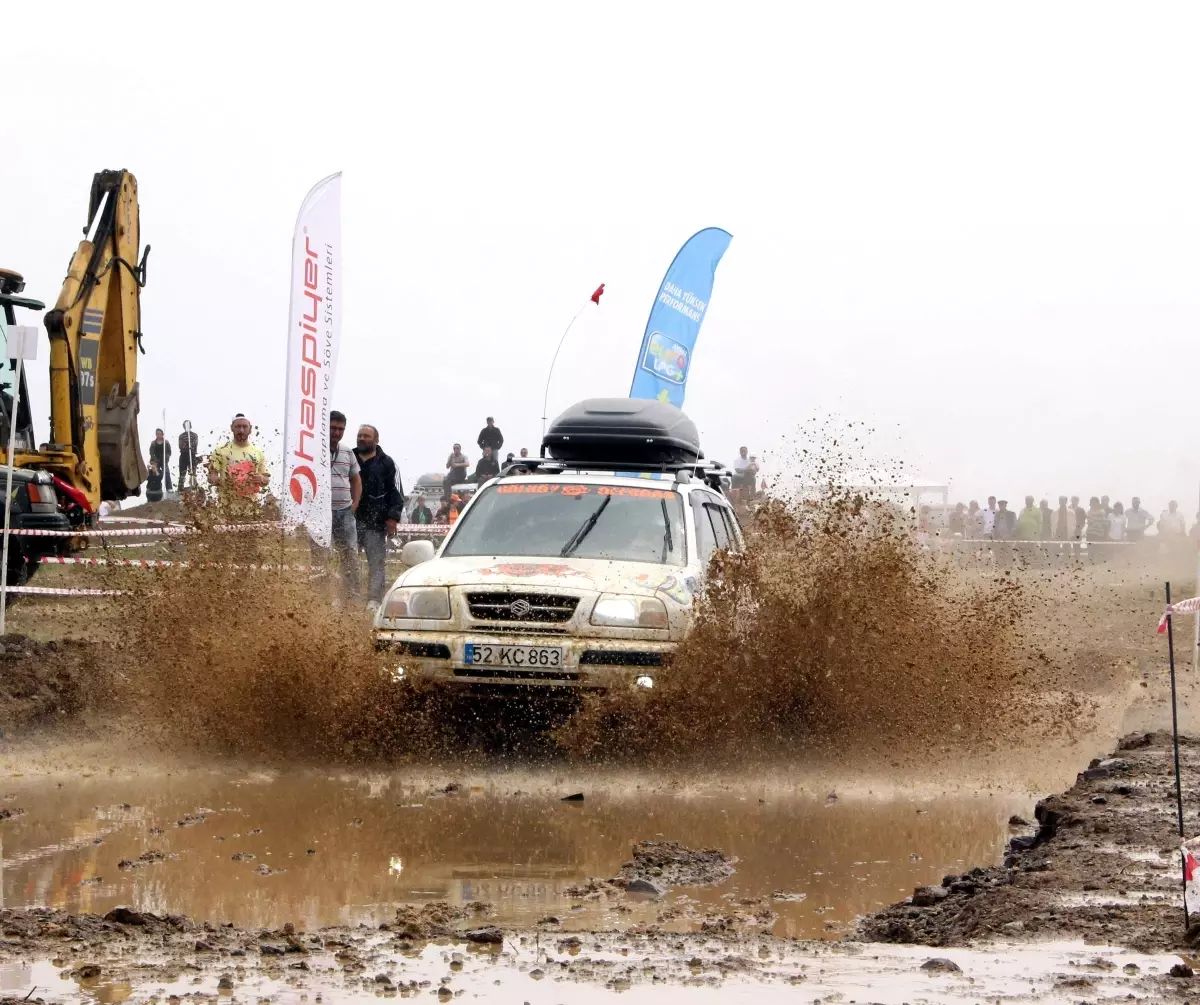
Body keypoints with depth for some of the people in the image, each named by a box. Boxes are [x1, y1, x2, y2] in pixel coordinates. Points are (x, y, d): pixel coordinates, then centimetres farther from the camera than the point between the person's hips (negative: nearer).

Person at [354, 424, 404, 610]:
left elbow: (397, 493, 3)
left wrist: (393, 517, -7)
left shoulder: (386, 463, 6)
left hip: (376, 523, -3)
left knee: (376, 562, -6)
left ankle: (374, 599, -9)